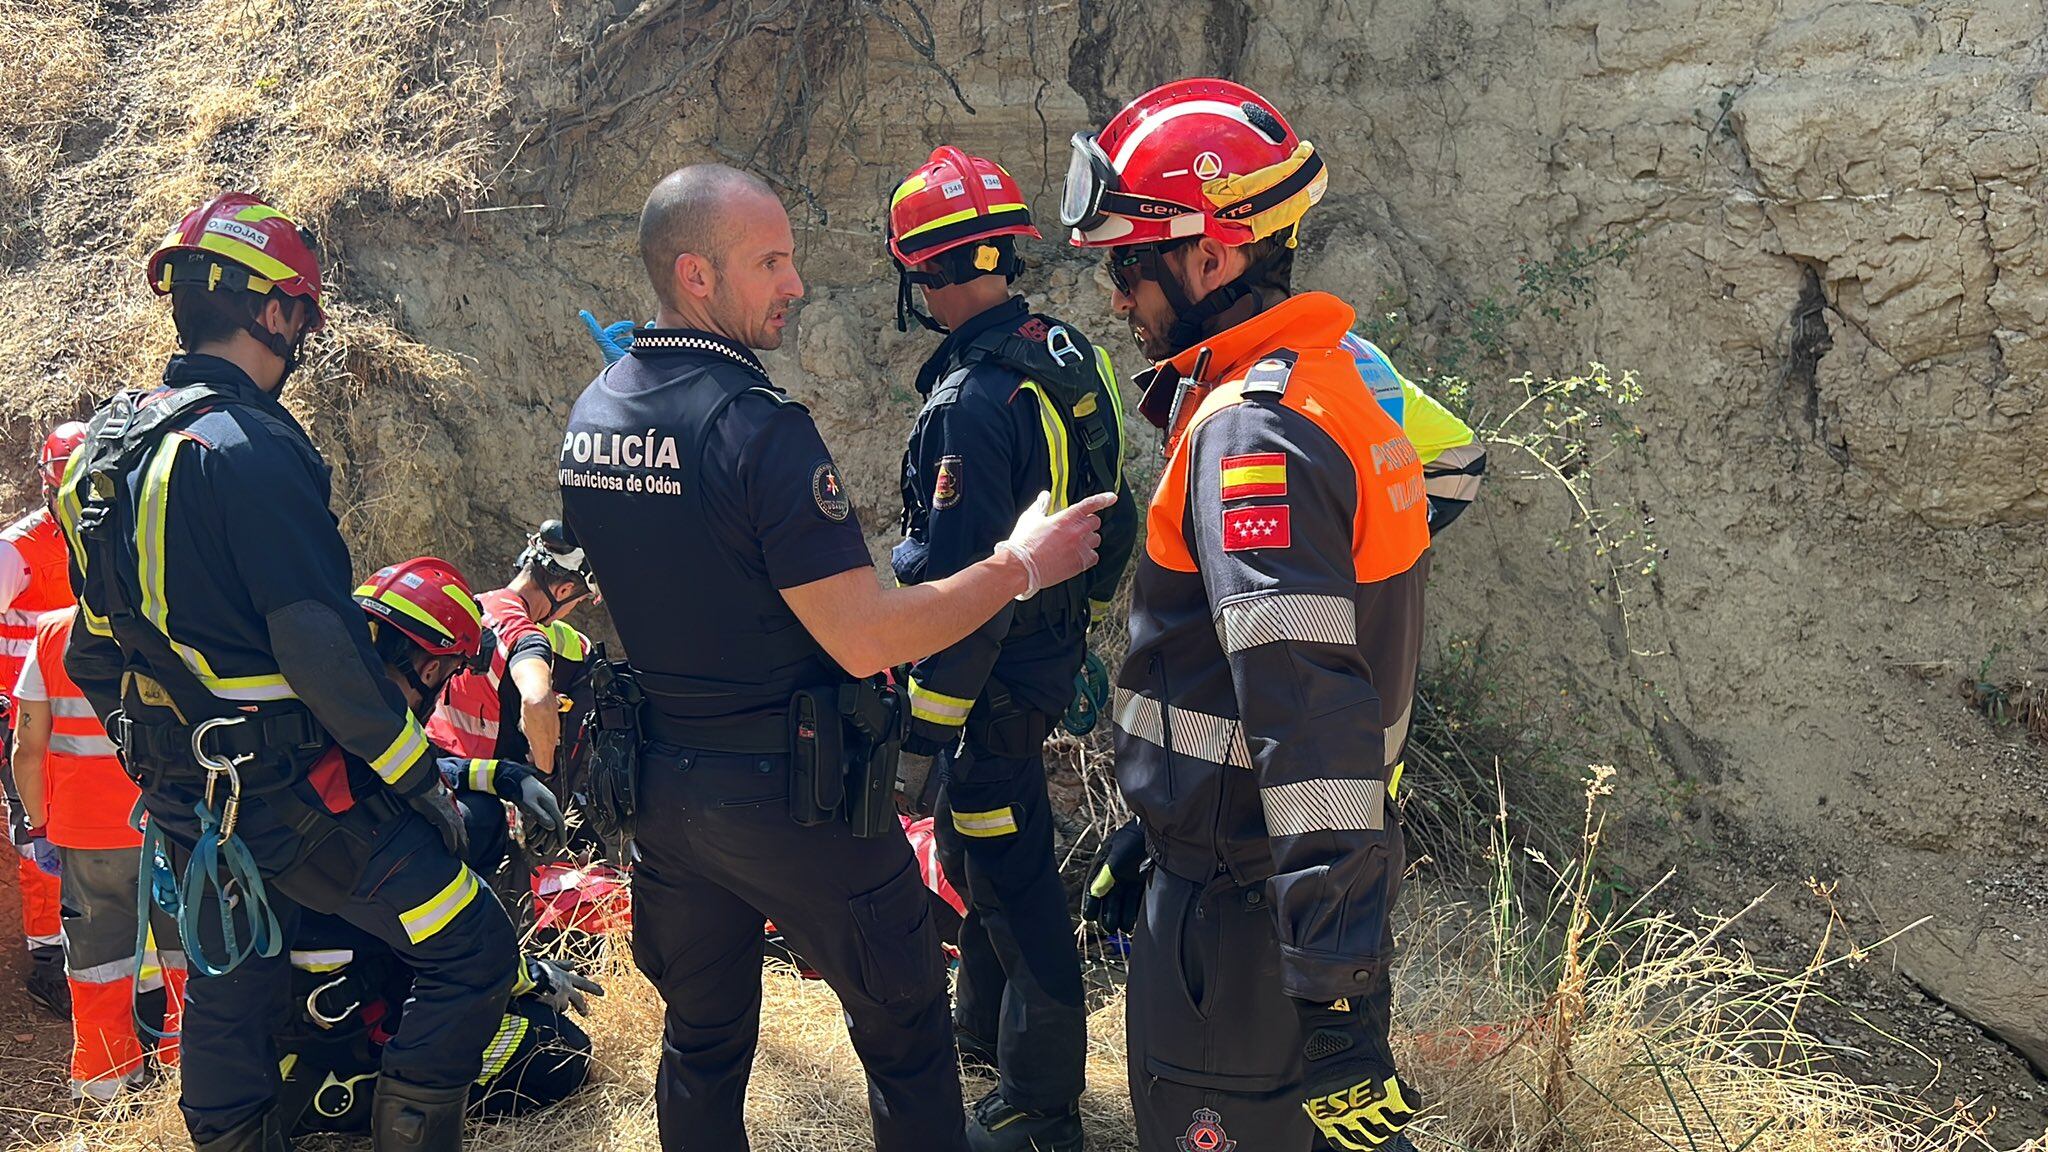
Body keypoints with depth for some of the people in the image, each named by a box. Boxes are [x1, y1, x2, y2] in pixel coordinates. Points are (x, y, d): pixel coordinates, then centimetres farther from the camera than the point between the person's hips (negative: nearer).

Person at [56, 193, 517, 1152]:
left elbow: (91, 650, 15)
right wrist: (418, 775, -16)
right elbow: (321, 648, -25)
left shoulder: (110, 443, 8)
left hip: (177, 797, 9)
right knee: (472, 953, -1)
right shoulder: (250, 449, -20)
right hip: (286, 793, -9)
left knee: (228, 991, 21)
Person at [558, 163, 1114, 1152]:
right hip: (791, 797, -7)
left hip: (660, 787, 8)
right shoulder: (756, 425, -23)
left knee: (701, 1041, 21)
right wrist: (1019, 566, -15)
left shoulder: (590, 417, 3)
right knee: (905, 1033, 11)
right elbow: (866, 639, -24)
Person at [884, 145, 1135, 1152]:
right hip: (1053, 643, 10)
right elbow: (1101, 515, 13)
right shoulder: (1065, 352, 2)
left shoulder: (973, 403, -26)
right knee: (983, 851, 25)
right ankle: (984, 1029, 45)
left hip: (997, 678, -10)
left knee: (1007, 875, 4)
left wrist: (922, 736, -20)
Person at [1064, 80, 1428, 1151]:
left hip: (1247, 896, -10)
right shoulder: (1325, 383, 10)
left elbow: (1311, 725, -30)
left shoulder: (1251, 433, -23)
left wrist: (1337, 999, -30)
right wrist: (1150, 834, 25)